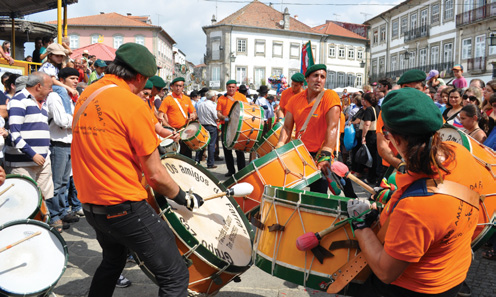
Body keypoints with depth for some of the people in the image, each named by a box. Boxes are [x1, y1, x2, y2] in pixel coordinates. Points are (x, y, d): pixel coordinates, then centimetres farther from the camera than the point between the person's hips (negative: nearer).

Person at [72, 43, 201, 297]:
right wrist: (185, 198, 0)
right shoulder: (133, 104, -16)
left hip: (90, 205, 9)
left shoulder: (86, 95, 7)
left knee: (113, 260, 33)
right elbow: (155, 175, -14)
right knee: (175, 276, -3)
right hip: (124, 207, -9)